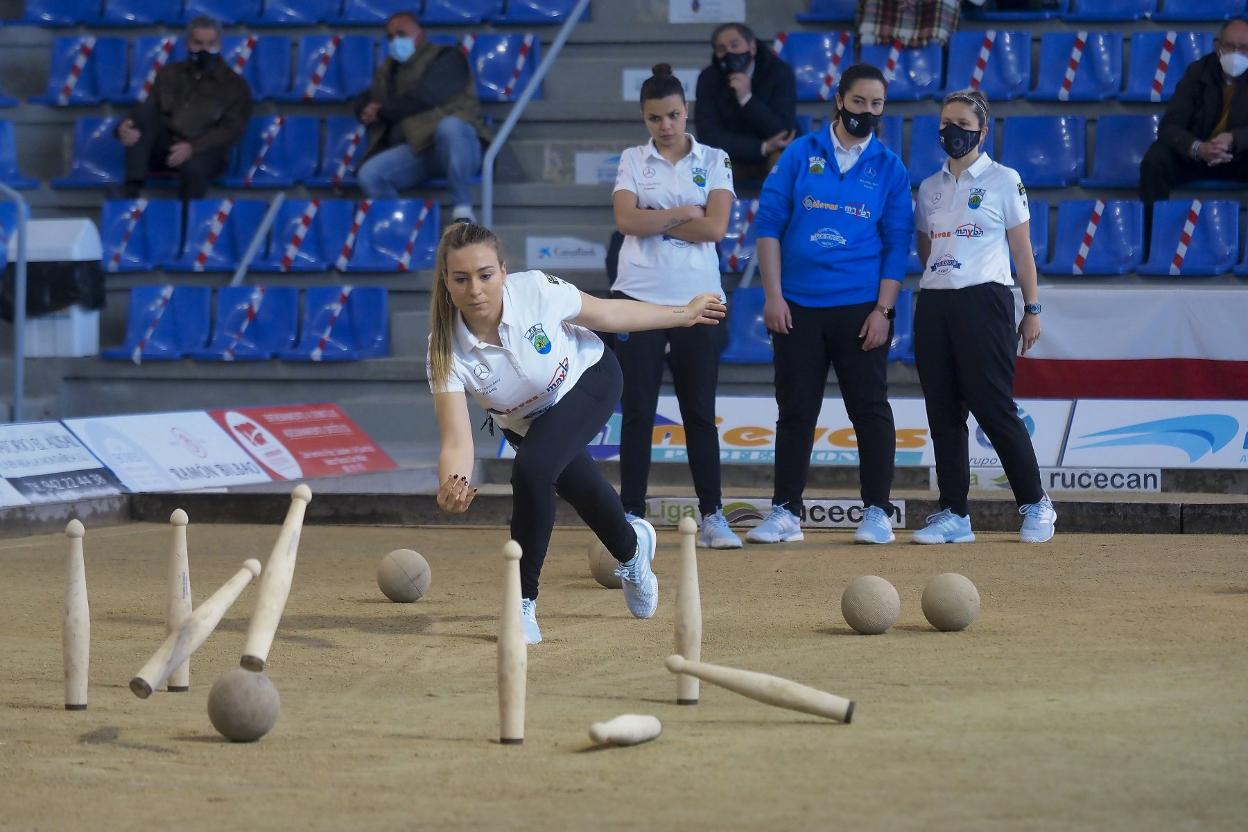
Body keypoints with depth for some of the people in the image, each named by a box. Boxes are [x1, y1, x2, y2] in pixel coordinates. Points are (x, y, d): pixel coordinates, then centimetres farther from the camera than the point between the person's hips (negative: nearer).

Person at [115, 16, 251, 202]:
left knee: (194, 167, -40)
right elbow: (147, 108, 9)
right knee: (144, 113, -23)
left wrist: (193, 148, -24)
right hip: (164, 146, 4)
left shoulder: (235, 85, 5)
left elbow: (232, 129, -7)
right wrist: (124, 127, -17)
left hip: (204, 153, -4)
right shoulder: (170, 73, 17)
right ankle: (131, 188, -32)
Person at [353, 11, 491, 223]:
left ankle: (462, 210, -35)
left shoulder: (445, 57, 6)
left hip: (450, 147, -5)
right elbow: (363, 102, 26)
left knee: (449, 126, -41)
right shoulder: (386, 72, 28)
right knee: (369, 174, -24)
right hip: (413, 150, 5)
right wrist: (368, 111, 0)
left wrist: (383, 112, 1)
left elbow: (425, 96, -8)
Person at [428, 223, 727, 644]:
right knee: (579, 486, 20)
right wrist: (451, 487, -59)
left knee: (531, 468, -28)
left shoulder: (536, 291, -34)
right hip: (524, 421, 3)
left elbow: (607, 313, -14)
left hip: (589, 378, -3)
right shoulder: (446, 350, -33)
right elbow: (457, 440, -37)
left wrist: (683, 314, -2)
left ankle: (523, 604, -13)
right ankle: (631, 549, 57)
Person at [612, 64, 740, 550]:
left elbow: (715, 227, -9)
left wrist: (652, 220, -7)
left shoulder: (714, 161, 5)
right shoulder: (632, 161, 7)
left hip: (698, 300, 0)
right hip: (640, 298, 0)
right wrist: (684, 213, -8)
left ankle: (712, 517, 9)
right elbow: (626, 221, -9)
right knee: (638, 412, 0)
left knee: (700, 413, 5)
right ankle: (630, 517, 2)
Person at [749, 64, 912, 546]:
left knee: (870, 410, 0)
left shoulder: (890, 168, 5)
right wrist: (773, 295, -5)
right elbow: (769, 224, 3)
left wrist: (883, 311, -7)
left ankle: (877, 513, 6)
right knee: (795, 411, 4)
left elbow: (897, 244, 3)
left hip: (860, 310, 0)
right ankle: (785, 512, 9)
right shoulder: (800, 154, 5)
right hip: (796, 308, 1)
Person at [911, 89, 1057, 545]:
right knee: (943, 412, 3)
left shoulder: (1003, 181, 3)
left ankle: (1035, 504, 3)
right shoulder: (929, 188, 16)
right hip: (933, 303, 5)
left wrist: (1032, 309, -1)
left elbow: (1022, 249, 3)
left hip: (984, 300, -5)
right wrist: (932, 296, 6)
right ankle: (952, 515, 6)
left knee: (994, 407, -9)